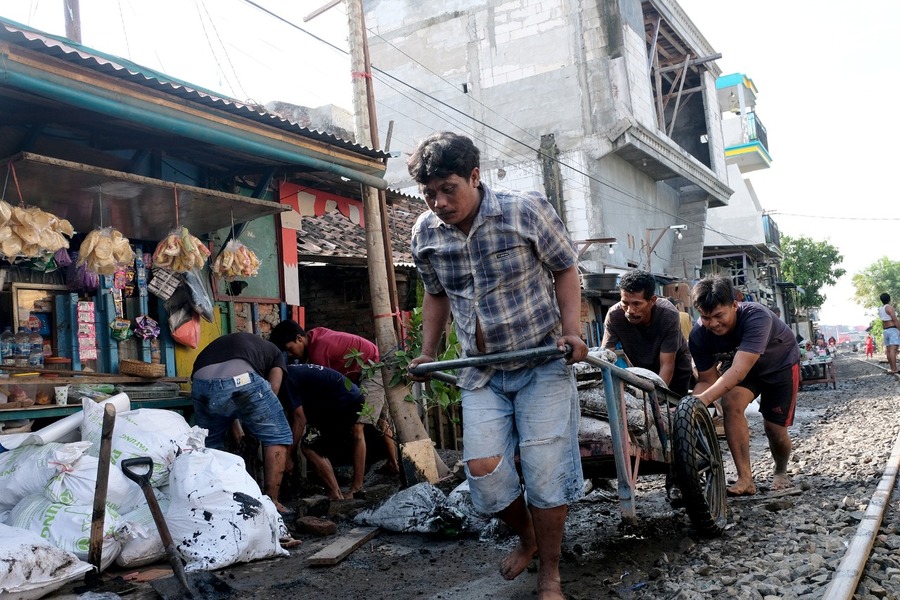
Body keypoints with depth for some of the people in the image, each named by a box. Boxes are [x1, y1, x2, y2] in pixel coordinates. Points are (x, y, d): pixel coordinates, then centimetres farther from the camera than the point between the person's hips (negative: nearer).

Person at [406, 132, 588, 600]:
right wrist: (428, 353, 10)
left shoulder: (527, 210, -13)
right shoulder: (425, 232, -2)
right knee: (482, 467, -6)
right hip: (481, 371, 3)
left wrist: (572, 330, -13)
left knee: (545, 469, -7)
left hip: (542, 361, -3)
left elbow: (564, 269, -1)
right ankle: (526, 538, 26)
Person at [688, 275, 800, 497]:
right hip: (742, 363, 3)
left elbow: (739, 370, -52)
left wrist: (705, 398, -64)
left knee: (775, 429, -4)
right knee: (731, 403, -26)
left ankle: (781, 472, 31)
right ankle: (745, 479, -19)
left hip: (781, 365, -3)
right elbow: (708, 380, -20)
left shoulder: (756, 317, -42)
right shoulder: (699, 335, -26)